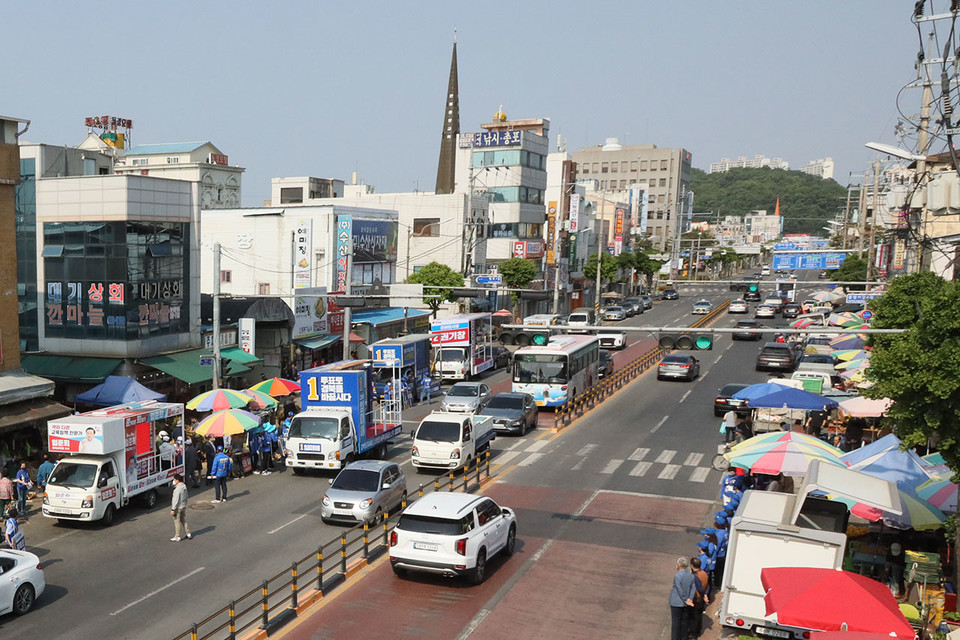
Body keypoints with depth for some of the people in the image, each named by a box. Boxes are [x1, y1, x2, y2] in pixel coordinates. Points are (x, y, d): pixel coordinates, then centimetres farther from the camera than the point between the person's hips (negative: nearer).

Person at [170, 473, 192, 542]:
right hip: (184, 506, 9)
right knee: (184, 520, 19)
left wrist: (173, 509, -18)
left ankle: (177, 537, 9)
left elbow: (176, 500, -22)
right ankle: (188, 533, 25)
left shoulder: (177, 488, -22)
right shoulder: (184, 486, 5)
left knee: (177, 522, 2)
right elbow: (186, 497, 13)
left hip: (178, 507, -9)